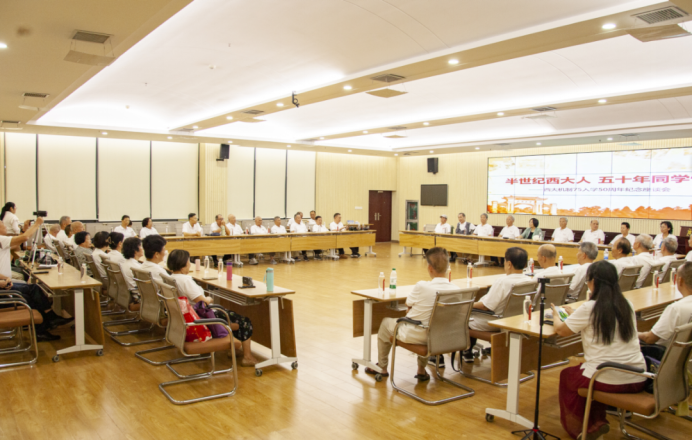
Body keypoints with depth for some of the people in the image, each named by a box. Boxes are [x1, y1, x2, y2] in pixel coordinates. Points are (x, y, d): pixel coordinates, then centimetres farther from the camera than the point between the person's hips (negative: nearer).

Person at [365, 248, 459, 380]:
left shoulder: (422, 286, -26)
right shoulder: (456, 290, -14)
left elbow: (408, 305, -8)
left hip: (415, 336, -5)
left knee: (386, 323, 23)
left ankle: (382, 368, 41)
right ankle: (422, 370, 41)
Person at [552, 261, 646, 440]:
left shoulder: (590, 308, -16)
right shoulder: (627, 305, 2)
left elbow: (561, 330, -5)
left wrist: (556, 316, 16)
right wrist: (575, 315, 26)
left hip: (609, 381, -6)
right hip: (637, 380, 6)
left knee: (567, 376, 23)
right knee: (591, 369, 33)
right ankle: (597, 420, 27)